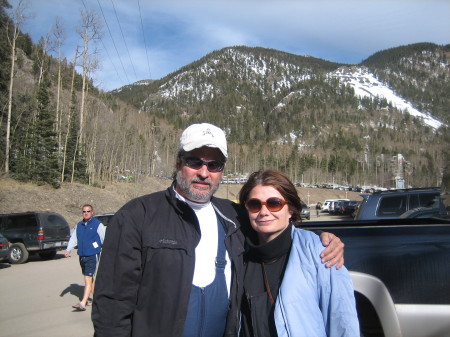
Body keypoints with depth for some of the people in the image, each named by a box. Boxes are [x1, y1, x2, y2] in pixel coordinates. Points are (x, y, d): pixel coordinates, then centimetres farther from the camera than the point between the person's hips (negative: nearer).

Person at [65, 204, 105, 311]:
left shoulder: (98, 225, -5)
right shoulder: (79, 225, 12)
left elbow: (105, 240, -2)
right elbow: (73, 239, 13)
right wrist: (68, 250, -2)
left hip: (93, 256, -7)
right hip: (82, 256, 7)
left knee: (88, 279, -11)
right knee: (90, 279, 16)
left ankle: (83, 303, -13)